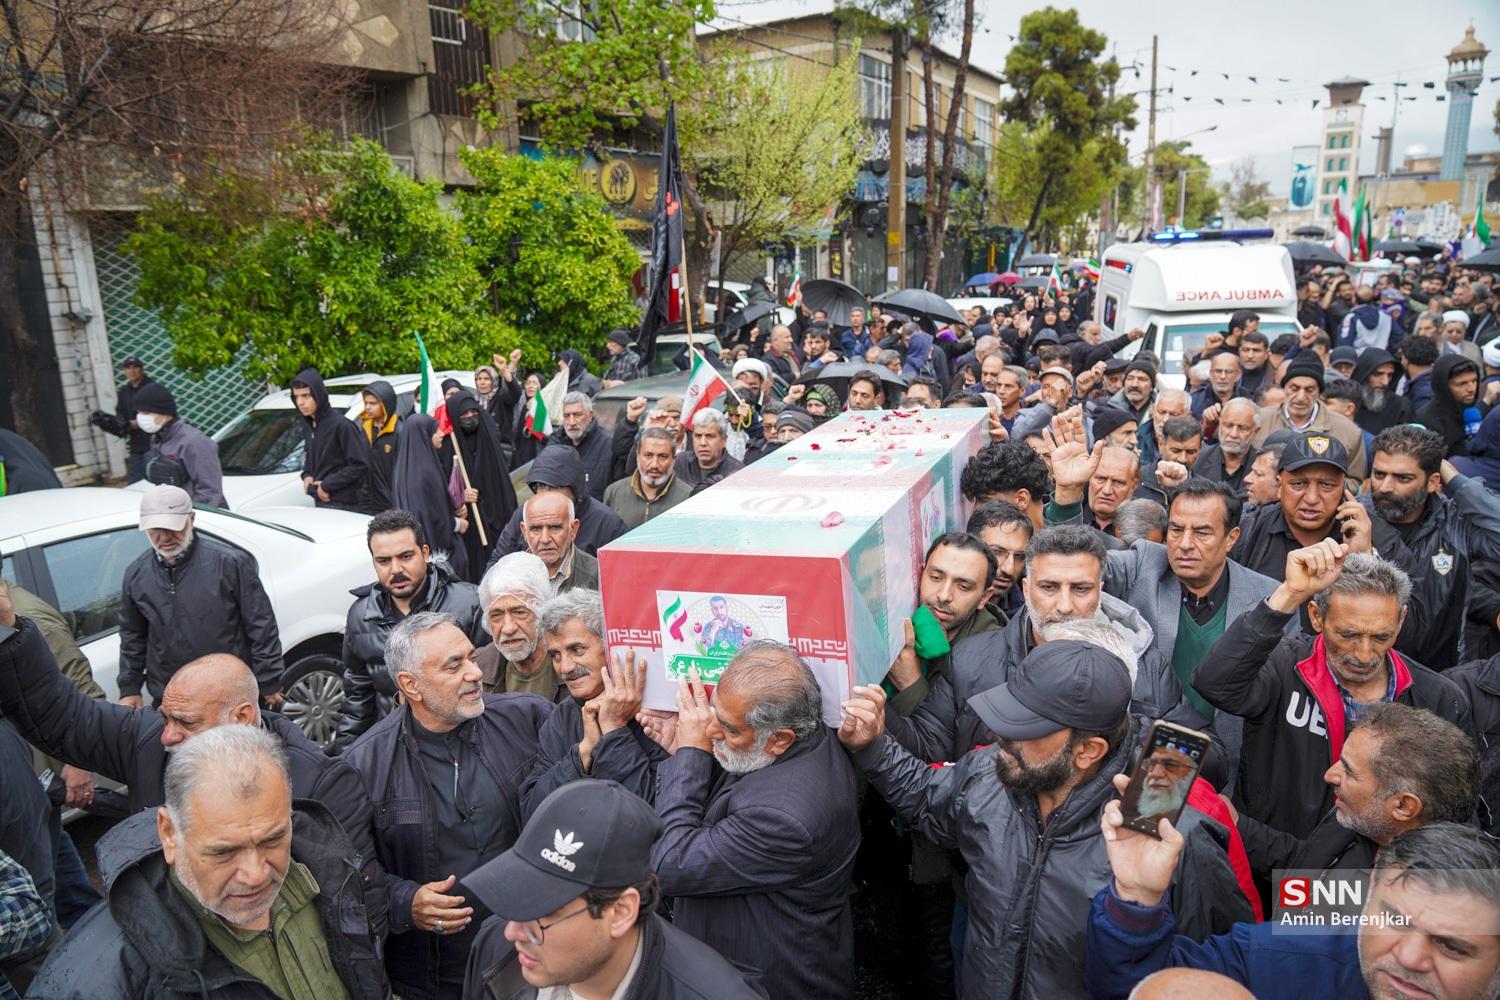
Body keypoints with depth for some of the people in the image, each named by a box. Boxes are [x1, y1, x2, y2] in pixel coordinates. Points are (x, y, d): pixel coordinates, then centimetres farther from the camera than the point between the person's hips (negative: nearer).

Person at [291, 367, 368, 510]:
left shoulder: (341, 425, -17)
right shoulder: (307, 424, 8)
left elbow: (360, 464, -18)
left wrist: (328, 485, -16)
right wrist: (307, 475, 5)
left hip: (341, 504, -8)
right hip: (319, 500, 8)